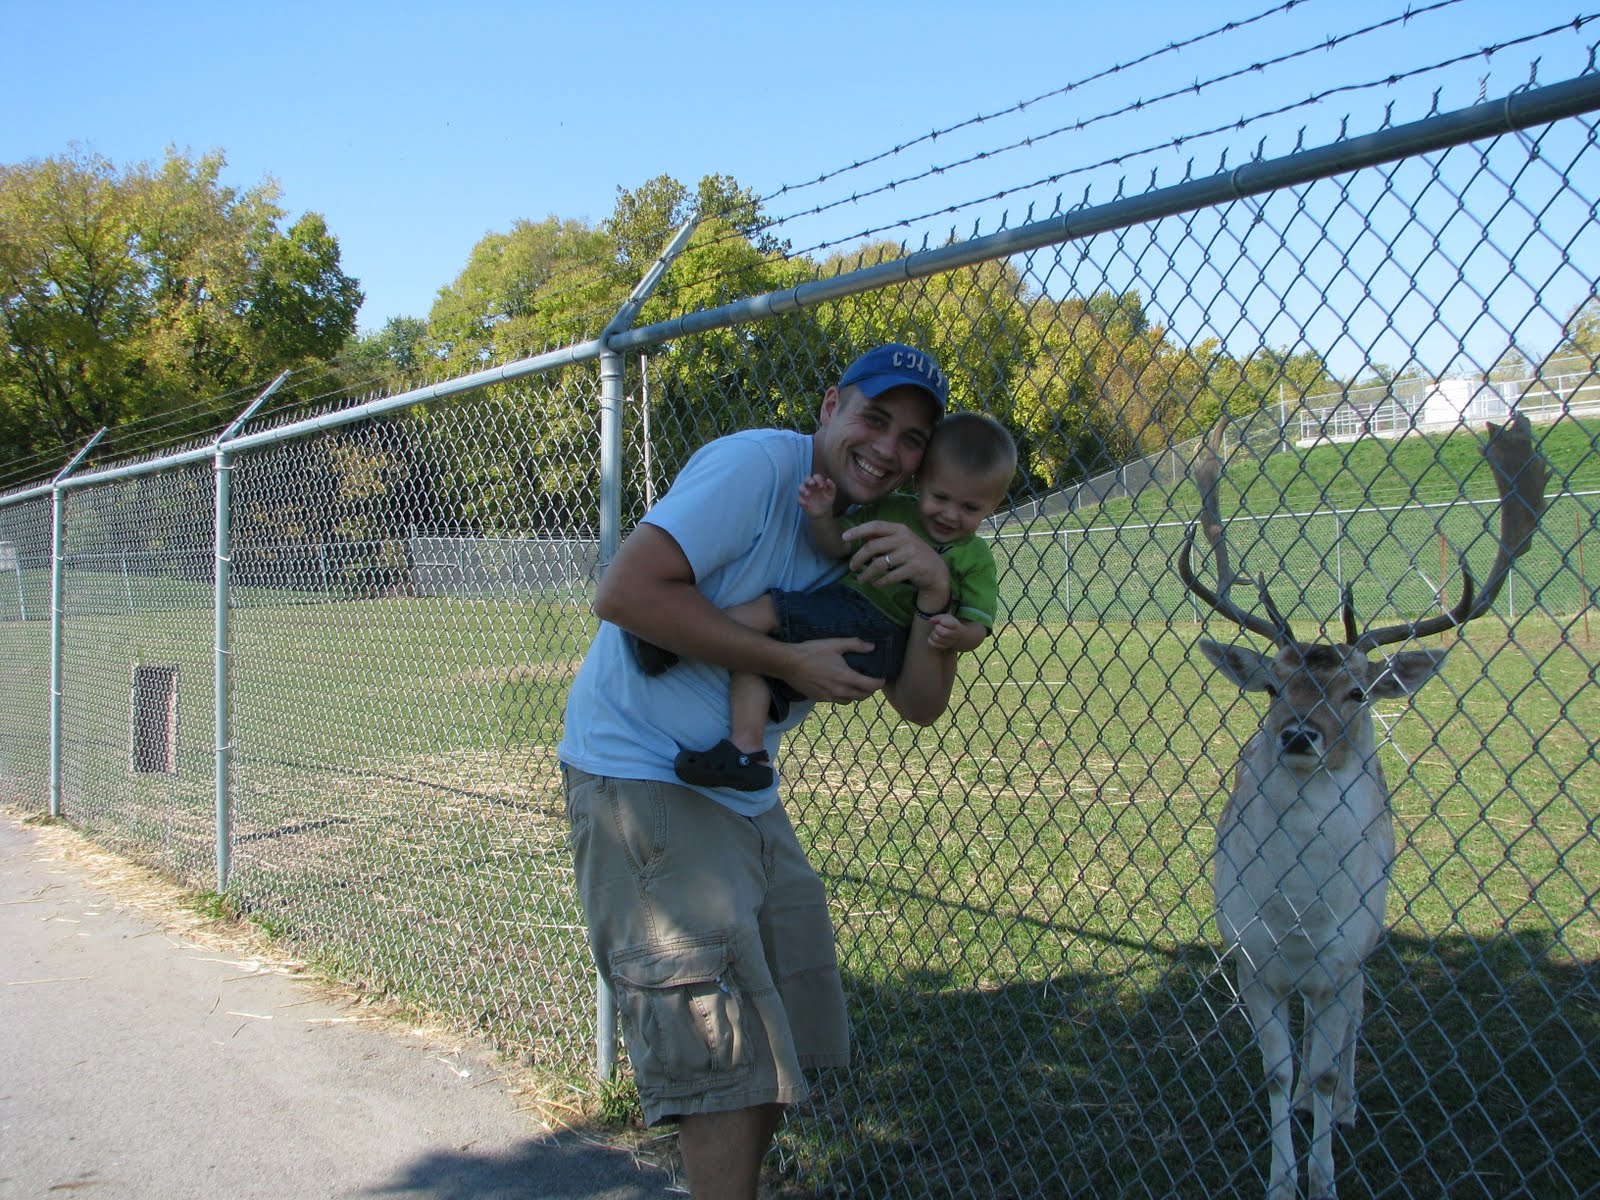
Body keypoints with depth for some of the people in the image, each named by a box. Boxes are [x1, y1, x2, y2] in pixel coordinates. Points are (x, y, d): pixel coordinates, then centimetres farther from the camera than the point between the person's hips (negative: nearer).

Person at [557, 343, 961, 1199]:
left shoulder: (875, 535, 7)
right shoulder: (757, 466, -17)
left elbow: (919, 705, 2)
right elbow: (624, 591, -28)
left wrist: (935, 596, -17)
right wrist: (789, 662, -23)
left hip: (744, 798, 9)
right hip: (641, 775, -9)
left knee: (779, 1040, 17)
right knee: (727, 1060, -8)